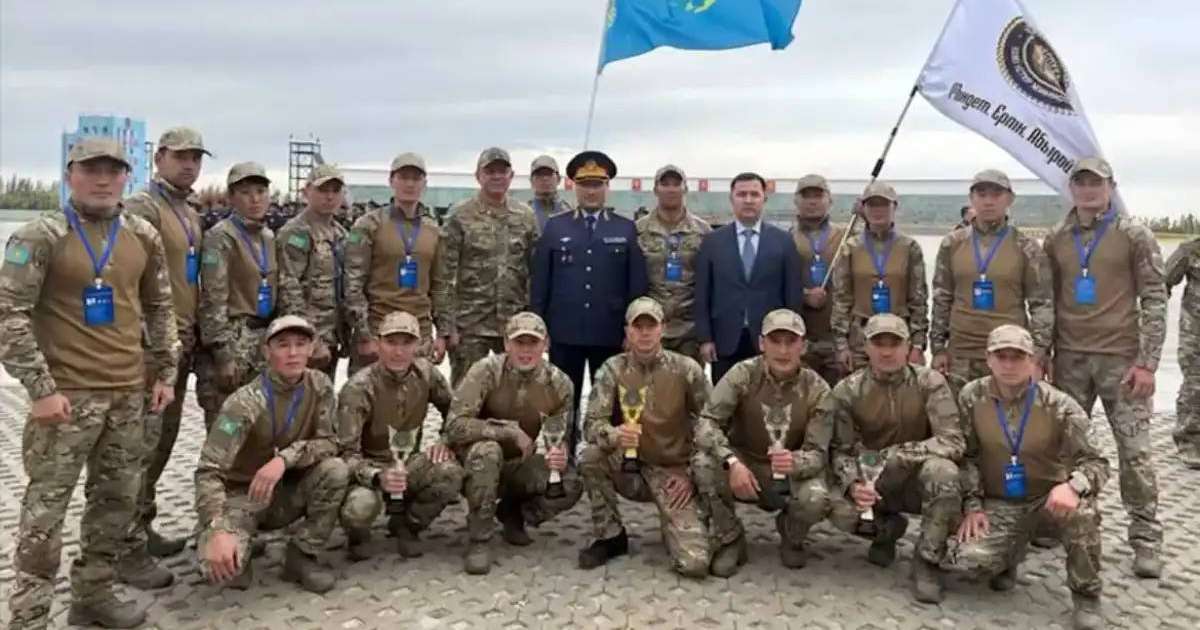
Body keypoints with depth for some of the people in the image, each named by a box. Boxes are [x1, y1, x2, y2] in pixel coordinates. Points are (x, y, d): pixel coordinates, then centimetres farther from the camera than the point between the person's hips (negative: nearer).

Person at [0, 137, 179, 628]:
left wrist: (165, 372, 12)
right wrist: (40, 388, -15)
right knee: (46, 507, -1)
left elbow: (160, 308, 17)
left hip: (129, 393, 5)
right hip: (66, 395, -5)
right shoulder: (40, 237, -7)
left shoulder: (143, 237, 8)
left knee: (117, 501, 13)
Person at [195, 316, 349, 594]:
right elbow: (208, 470, -27)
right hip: (242, 494, -4)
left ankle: (301, 557, -8)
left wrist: (284, 458, -31)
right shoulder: (246, 402, -23)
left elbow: (328, 443, -11)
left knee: (336, 470, -26)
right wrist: (217, 530, -42)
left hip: (288, 491, 4)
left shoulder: (319, 386, -9)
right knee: (219, 565, -30)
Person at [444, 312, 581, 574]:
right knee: (487, 450, -37)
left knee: (570, 486, -21)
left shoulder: (559, 384, -8)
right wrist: (511, 430, -30)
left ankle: (513, 512, 11)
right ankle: (479, 541, -20)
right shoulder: (487, 371, -20)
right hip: (477, 464, -3)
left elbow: (558, 440, -4)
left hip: (518, 465, 4)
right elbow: (454, 426, -27)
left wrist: (559, 458, -28)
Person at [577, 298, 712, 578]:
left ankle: (679, 524, 19)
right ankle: (611, 536, -6)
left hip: (672, 472, -2)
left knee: (695, 563, -19)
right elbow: (593, 423, -13)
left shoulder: (686, 369, -8)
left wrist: (694, 474, -6)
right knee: (589, 457, -31)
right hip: (629, 467, 2)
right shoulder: (612, 369, -6)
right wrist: (615, 435, -35)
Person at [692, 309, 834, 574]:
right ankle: (731, 540, -4)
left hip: (791, 476, 0)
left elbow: (818, 454, -16)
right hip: (743, 467, 0)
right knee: (703, 463, -30)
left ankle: (791, 538, 8)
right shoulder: (743, 374, -15)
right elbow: (706, 424, -22)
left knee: (816, 500, -31)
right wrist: (732, 462, -40)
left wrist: (795, 462, -41)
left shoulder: (817, 389, -13)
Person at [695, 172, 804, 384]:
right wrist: (705, 338, -2)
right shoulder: (712, 241, 5)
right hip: (725, 341, 0)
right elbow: (702, 295, 4)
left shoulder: (783, 241, 4)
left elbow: (793, 294, 4)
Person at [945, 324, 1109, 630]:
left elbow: (1096, 462, -14)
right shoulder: (971, 398, -7)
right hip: (999, 503, 1)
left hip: (1050, 497, -1)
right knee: (969, 559, -24)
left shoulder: (1059, 405, -13)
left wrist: (1073, 485, -37)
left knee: (1080, 508, -36)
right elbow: (966, 456, 1)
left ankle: (1086, 595, -9)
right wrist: (972, 505, -7)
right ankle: (1010, 552, 16)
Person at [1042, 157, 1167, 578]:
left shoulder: (1134, 235, -1)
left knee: (1135, 451, -1)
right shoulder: (1056, 240, 9)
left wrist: (1147, 362, -11)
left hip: (1120, 358, -3)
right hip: (1070, 358, 3)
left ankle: (1145, 539, 10)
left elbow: (1155, 300, -4)